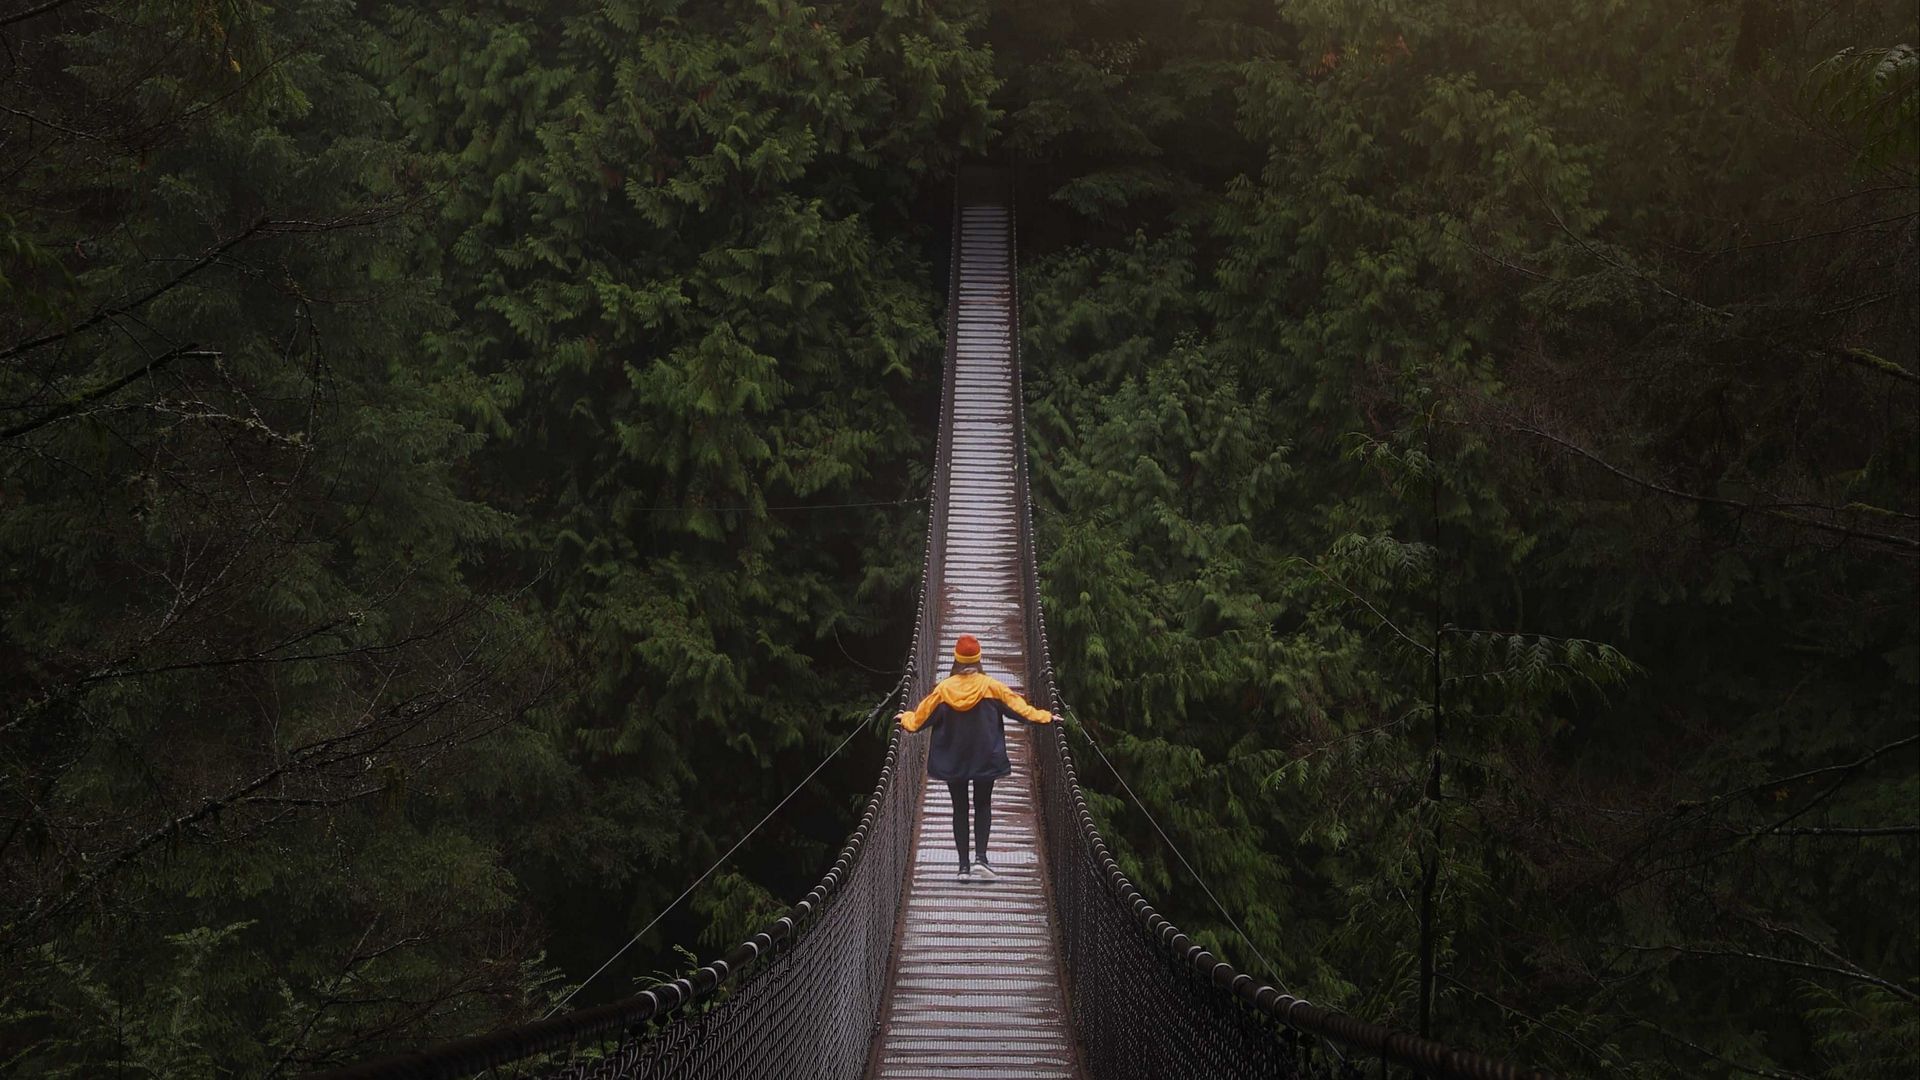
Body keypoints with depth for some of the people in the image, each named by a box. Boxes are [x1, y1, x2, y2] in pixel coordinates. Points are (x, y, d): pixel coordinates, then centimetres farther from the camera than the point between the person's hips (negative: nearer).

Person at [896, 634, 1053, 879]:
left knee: (959, 808, 9)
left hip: (951, 762, 1)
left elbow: (920, 718, 4)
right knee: (983, 805, 13)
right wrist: (1044, 716, 11)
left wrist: (906, 718, 25)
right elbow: (1019, 707, -3)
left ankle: (964, 865, 5)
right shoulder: (991, 686, -9)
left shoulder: (943, 688, -6)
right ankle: (980, 857, -3)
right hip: (985, 760, -1)